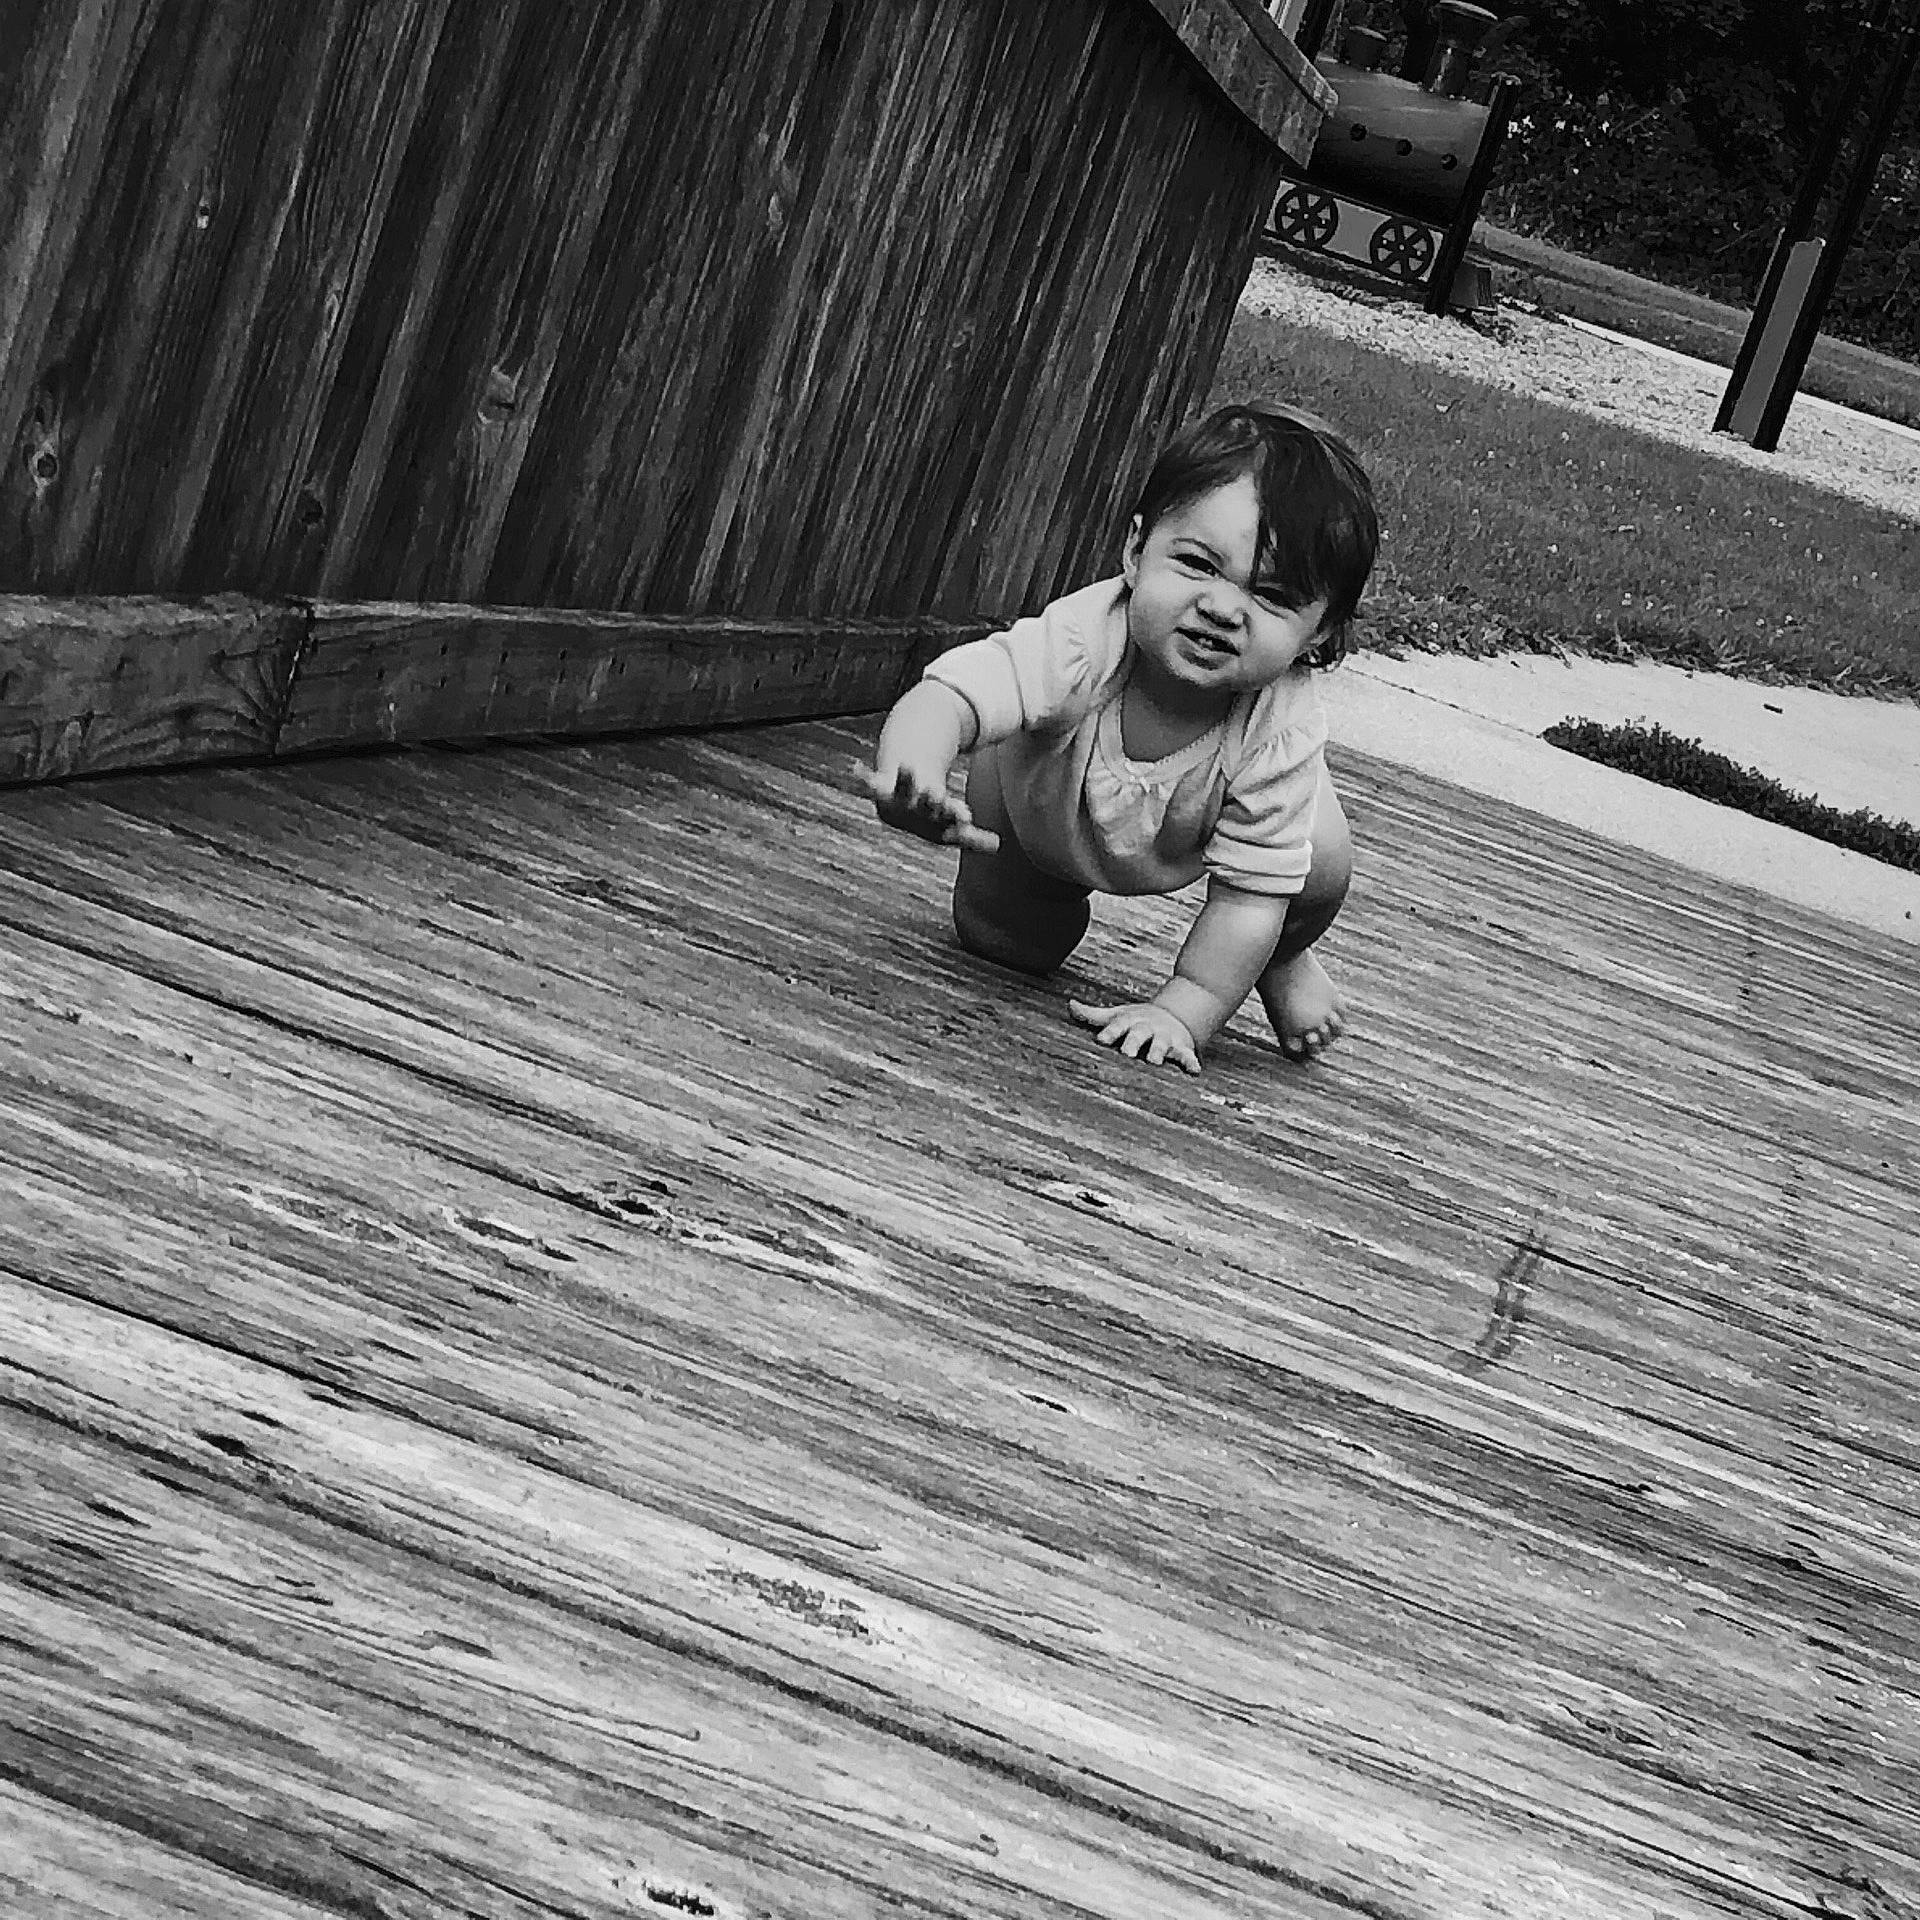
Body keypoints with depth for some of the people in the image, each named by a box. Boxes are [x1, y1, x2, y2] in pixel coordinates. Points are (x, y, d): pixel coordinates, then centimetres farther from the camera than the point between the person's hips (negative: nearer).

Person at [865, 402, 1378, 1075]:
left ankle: (1282, 960, 18)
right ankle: (1053, 894, 36)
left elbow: (1251, 891, -34)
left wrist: (1182, 1013, -40)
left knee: (1321, 866, -17)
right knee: (999, 939, 0)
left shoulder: (1283, 734, -41)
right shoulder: (1078, 647, -46)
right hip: (1042, 801, 0)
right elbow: (949, 696, -56)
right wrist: (911, 776, -79)